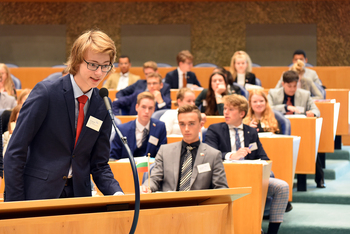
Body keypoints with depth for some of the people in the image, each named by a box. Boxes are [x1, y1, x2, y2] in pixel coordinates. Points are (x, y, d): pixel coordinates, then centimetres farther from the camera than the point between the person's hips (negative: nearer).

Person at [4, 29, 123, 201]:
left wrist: (116, 193, -11)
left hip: (78, 197, 5)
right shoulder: (45, 92, -10)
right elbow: (15, 153, -10)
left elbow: (99, 165, 9)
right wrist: (16, 209, -13)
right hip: (37, 194, -5)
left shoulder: (103, 107, 4)